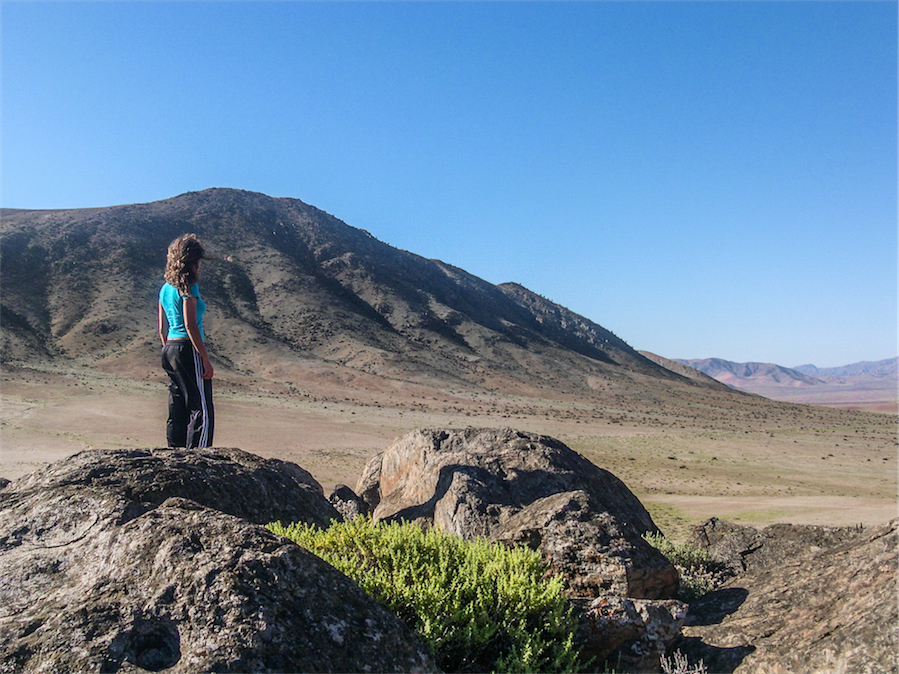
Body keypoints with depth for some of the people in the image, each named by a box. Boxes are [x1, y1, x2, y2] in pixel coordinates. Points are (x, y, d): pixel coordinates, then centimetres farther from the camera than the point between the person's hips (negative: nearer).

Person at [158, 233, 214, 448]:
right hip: (188, 349, -9)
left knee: (177, 412, 13)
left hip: (169, 350, 9)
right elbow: (190, 325, -18)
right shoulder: (188, 287, -11)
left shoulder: (165, 289, 14)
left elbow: (162, 328, 17)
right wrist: (206, 359, -16)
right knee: (202, 411, -6)